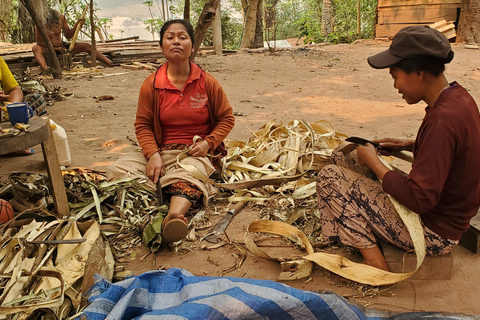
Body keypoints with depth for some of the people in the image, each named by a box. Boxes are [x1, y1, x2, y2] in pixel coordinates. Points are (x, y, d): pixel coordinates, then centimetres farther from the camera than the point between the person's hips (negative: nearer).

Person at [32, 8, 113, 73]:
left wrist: (77, 24, -14)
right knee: (35, 48, -39)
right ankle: (46, 69, -69)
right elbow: (40, 44, -12)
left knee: (86, 46, -11)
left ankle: (110, 63, -18)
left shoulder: (62, 18, -11)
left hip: (61, 47, 4)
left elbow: (68, 35, 0)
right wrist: (54, 49, -22)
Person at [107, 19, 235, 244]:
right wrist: (153, 154, -12)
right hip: (162, 151, 3)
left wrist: (207, 143, -9)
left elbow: (226, 118, 9)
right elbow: (142, 125, 7)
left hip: (197, 152, -3)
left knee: (186, 175, -40)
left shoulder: (207, 82, 3)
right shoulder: (151, 85, 5)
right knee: (117, 170, -22)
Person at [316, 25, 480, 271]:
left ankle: (373, 257, -10)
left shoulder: (442, 120, -30)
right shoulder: (457, 96, -1)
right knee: (342, 159, 10)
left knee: (328, 177, -14)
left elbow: (420, 199, -29)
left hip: (434, 232, -10)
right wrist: (410, 146, 6)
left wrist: (373, 161, -18)